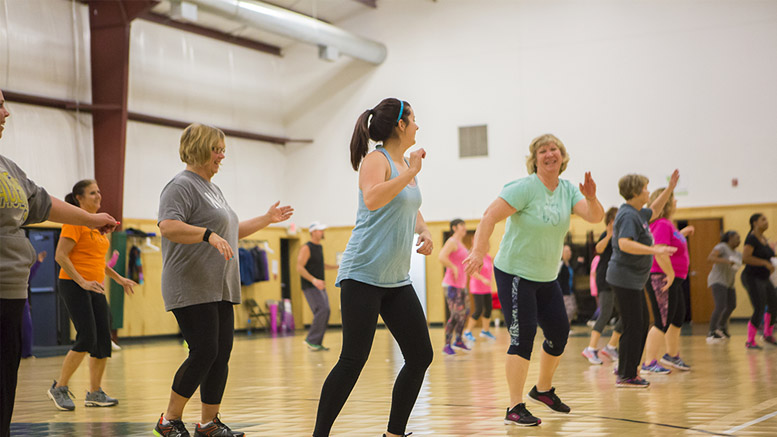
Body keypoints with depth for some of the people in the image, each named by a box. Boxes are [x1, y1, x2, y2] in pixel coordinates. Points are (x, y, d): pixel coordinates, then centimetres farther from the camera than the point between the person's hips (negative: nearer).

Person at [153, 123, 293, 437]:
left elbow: (230, 231, 33)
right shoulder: (181, 186, -9)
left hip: (220, 290, 9)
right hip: (192, 289, -9)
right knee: (204, 352, -13)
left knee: (222, 354, 5)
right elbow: (168, 226, -25)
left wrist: (266, 219, 30)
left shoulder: (213, 189, 22)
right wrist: (209, 234, -34)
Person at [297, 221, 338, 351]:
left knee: (325, 313, 4)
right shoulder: (307, 248, -11)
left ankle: (317, 343, 10)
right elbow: (299, 268, -18)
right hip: (310, 287, -9)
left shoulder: (320, 247, 16)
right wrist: (314, 280, -28)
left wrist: (338, 266, 20)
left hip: (320, 286, 9)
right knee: (322, 310, -19)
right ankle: (311, 340, -11)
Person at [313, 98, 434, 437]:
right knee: (353, 361, -10)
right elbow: (372, 199, -30)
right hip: (363, 276, -8)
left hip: (397, 279, 9)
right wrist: (410, 173, -21)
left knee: (421, 356, 5)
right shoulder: (376, 159, -9)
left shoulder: (406, 162, 14)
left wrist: (424, 231, 10)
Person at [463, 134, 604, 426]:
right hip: (514, 273, -7)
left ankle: (543, 390, 34)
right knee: (523, 337, -14)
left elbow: (595, 217, -6)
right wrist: (478, 252, -34)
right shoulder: (525, 188, -16)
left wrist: (591, 199, -29)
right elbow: (490, 217, -22)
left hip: (546, 278, 7)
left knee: (559, 334, 12)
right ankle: (515, 408, -10)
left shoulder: (567, 190, 4)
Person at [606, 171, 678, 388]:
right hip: (625, 278, -11)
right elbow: (624, 244, -31)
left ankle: (628, 369, 25)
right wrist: (654, 250, -36)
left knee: (642, 323, 17)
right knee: (633, 327, -7)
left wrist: (670, 187, 28)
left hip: (633, 279, 11)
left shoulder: (637, 213, 14)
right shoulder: (628, 216, -18)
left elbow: (653, 212, 34)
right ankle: (626, 376, -1)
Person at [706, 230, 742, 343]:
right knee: (720, 307, -24)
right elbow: (710, 258, -24)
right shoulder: (722, 247, -11)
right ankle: (711, 334, -29)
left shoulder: (737, 254, 15)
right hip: (718, 281, -10)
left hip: (729, 283, 10)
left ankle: (721, 327, 45)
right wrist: (727, 261, -33)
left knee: (731, 306, 22)